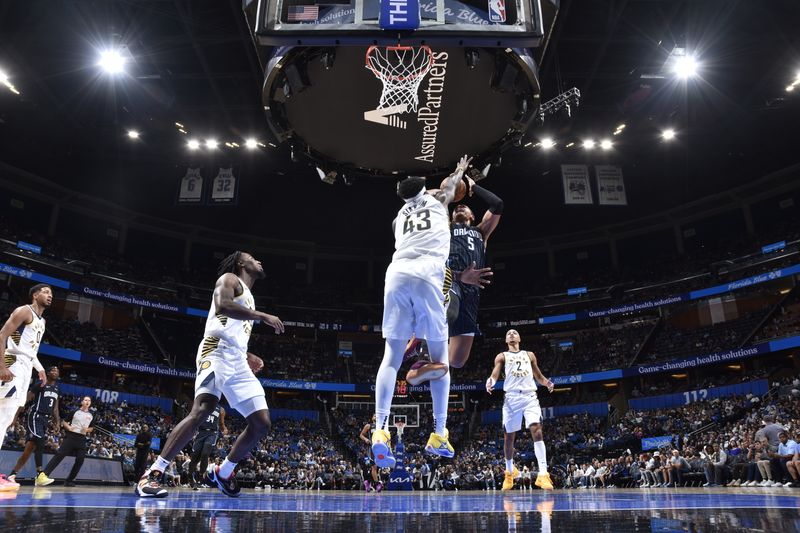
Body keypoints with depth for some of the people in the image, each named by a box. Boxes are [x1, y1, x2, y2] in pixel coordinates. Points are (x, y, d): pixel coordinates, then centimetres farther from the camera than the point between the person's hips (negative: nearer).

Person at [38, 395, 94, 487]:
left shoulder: (91, 416, 14)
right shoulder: (75, 411, 4)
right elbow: (63, 421, 8)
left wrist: (87, 430, 1)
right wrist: (68, 427, -11)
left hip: (82, 439, 4)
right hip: (71, 436, -4)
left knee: (80, 460, -2)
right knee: (60, 454, -19)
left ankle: (69, 480, 10)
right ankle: (43, 474, -27)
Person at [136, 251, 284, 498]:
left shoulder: (248, 297, 32)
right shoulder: (230, 279, 7)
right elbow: (223, 305, -17)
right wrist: (263, 316, -16)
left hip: (238, 361, 8)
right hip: (218, 352, -8)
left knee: (262, 423, 0)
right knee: (200, 412, -25)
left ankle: (221, 473, 13)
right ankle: (153, 473, -18)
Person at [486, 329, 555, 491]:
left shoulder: (529, 355, 19)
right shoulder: (502, 356, 12)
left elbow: (539, 376, 22)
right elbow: (495, 375, -1)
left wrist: (547, 383, -1)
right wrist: (490, 382, -25)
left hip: (530, 396, 1)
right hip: (512, 397, -1)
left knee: (537, 431, -16)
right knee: (509, 437, 6)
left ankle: (543, 474, -20)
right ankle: (510, 471, 27)